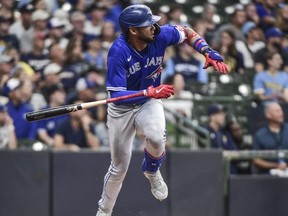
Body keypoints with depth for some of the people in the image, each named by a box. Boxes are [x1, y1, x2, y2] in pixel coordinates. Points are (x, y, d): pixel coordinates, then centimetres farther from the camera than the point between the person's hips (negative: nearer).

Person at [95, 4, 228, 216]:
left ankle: (152, 170, 3)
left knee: (157, 136, -31)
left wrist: (208, 52, -15)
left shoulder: (160, 35, -21)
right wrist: (150, 92, -45)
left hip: (149, 103, 2)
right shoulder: (119, 51, -31)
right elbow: (116, 95, -34)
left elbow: (187, 32, 1)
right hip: (122, 108, -2)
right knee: (119, 167, 8)